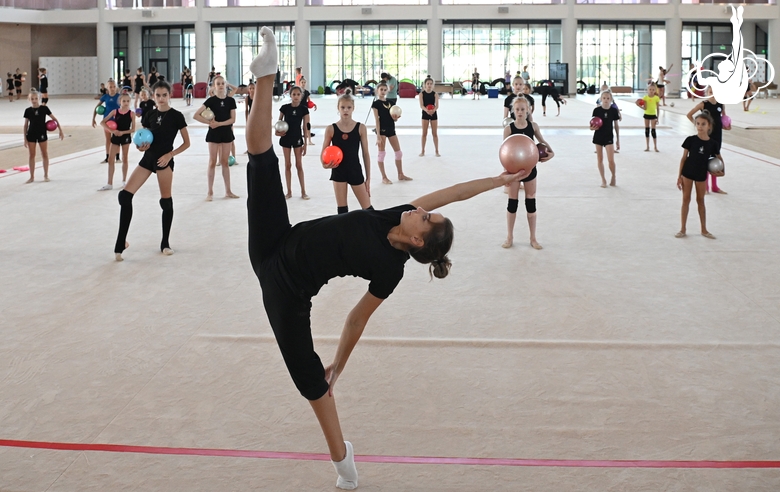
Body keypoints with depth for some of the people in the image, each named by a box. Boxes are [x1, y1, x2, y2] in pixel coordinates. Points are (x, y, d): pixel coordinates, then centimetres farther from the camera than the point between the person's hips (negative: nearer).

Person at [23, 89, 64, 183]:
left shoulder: (44, 109, -5)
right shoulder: (28, 111, -2)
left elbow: (54, 119, 0)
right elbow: (26, 125, 4)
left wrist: (60, 130, -5)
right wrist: (25, 138, 1)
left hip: (42, 134, 0)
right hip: (31, 135, 0)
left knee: (45, 155, 6)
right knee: (31, 155, 4)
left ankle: (46, 175, 18)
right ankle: (32, 176, 12)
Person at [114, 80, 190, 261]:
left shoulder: (176, 116, -5)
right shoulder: (149, 115, 8)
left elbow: (186, 143, -3)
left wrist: (170, 154, -14)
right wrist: (142, 146, -5)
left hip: (164, 160, -4)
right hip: (147, 158, 4)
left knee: (166, 201, 2)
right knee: (125, 195, -7)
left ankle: (165, 243, 17)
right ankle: (121, 241, -3)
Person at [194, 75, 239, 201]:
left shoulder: (230, 100, 0)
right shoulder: (211, 100, -7)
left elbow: (233, 119, -6)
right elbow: (195, 116, -12)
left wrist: (219, 123, -17)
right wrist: (209, 122, -14)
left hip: (227, 133, 3)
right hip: (214, 134, -2)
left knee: (225, 162, 10)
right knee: (212, 162, 0)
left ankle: (228, 191, 15)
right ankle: (210, 192, 5)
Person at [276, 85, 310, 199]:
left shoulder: (304, 109, -5)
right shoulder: (285, 108, -6)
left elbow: (305, 127, -2)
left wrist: (305, 143, -3)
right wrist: (277, 131, -17)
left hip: (297, 138, 0)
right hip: (286, 138, 0)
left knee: (299, 165, 4)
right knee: (288, 165, 7)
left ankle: (303, 191, 10)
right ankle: (289, 191, 14)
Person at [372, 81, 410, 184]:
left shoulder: (389, 102, 12)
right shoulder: (376, 103, -6)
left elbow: (394, 118, 14)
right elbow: (376, 120, -11)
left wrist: (395, 117, -11)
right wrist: (378, 135, -17)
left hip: (391, 129, 7)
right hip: (382, 129, -7)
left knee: (398, 152, 10)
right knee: (381, 153, -1)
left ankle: (401, 175, 21)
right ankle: (384, 177, 5)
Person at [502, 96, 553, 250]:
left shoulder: (533, 126, -4)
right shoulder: (508, 128, -11)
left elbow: (542, 141, 13)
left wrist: (551, 152, -5)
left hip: (530, 168, 2)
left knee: (531, 203, 8)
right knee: (512, 202, 7)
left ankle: (533, 238, 19)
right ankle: (510, 237, 20)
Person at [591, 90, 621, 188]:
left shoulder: (614, 110, -4)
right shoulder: (597, 110, -6)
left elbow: (616, 125, 3)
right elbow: (593, 124, 1)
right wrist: (592, 128, -23)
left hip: (609, 137, -1)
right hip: (598, 136, 1)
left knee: (611, 160, -7)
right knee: (600, 159, 7)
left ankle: (613, 178, 16)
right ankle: (603, 180, 19)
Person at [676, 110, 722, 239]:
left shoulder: (712, 144, -6)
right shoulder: (690, 140, -9)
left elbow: (719, 158, 10)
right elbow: (684, 158, -4)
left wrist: (723, 171, -3)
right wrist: (679, 176, -5)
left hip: (701, 175, 1)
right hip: (687, 173, -1)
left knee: (700, 201, 12)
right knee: (686, 200, 5)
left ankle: (704, 229, 20)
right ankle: (683, 229, 12)